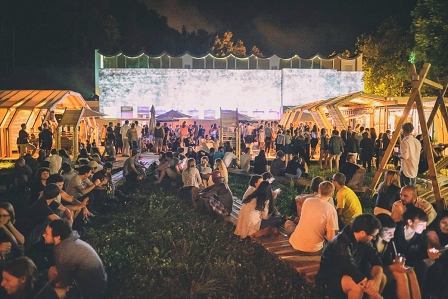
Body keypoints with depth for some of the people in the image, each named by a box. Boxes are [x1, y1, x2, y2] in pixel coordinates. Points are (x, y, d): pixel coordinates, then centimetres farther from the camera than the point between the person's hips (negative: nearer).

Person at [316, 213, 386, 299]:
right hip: (330, 278, -8)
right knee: (358, 286, -33)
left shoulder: (364, 240, -5)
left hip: (351, 273, 8)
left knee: (381, 277, -5)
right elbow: (351, 269, -37)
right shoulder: (342, 243, -30)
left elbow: (376, 260, -5)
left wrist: (376, 279, -26)